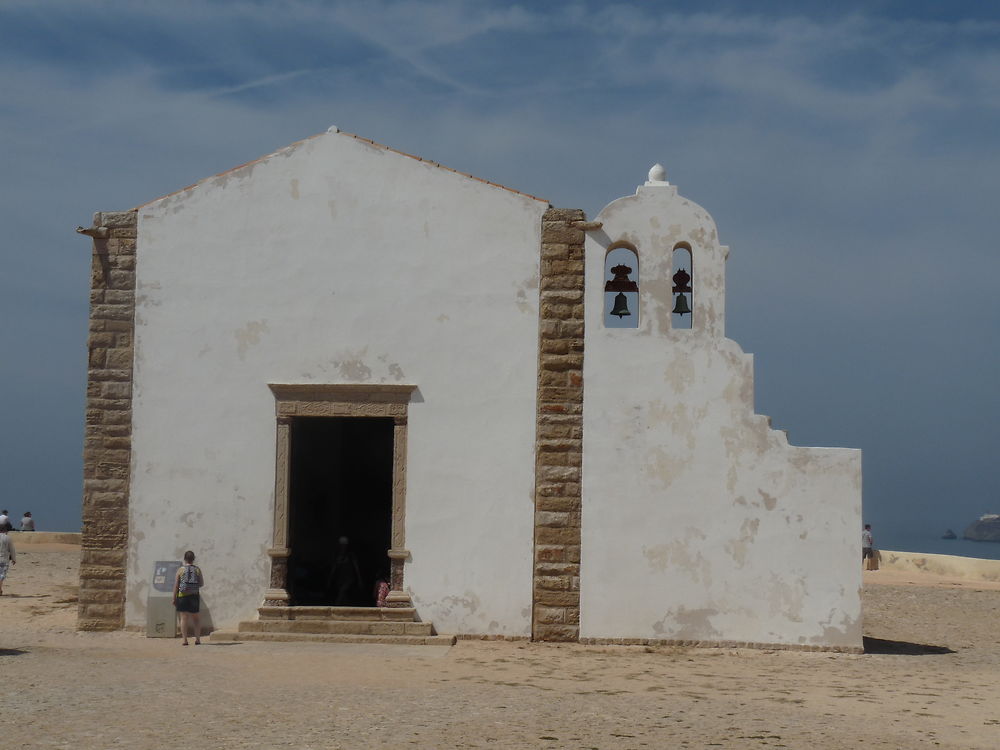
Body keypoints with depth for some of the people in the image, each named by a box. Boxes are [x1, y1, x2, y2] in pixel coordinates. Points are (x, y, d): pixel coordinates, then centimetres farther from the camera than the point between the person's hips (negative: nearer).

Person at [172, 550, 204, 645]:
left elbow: (176, 585, -4)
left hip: (183, 596, -1)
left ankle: (184, 640, -3)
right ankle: (197, 639, 6)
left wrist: (174, 598, 1)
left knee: (184, 618, 1)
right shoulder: (197, 569, 1)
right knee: (196, 618, 11)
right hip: (194, 596, 1)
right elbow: (202, 583, 3)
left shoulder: (181, 569, -3)